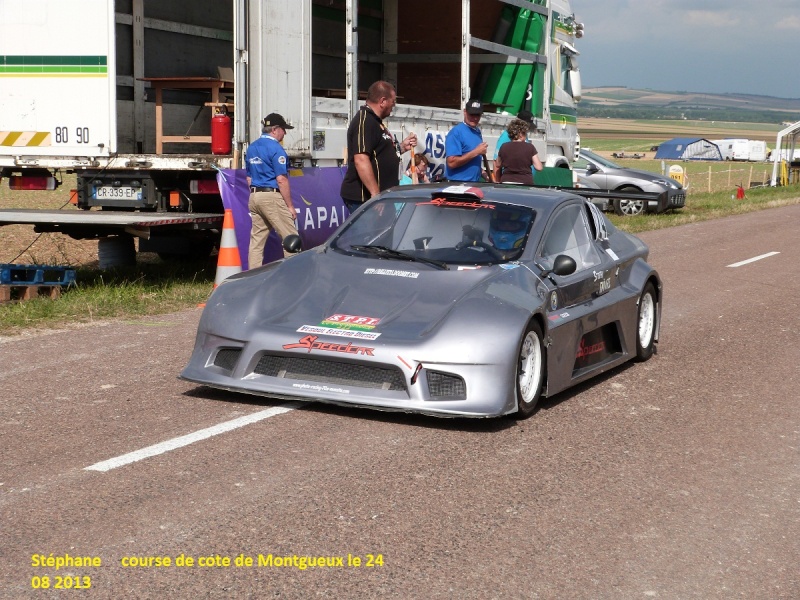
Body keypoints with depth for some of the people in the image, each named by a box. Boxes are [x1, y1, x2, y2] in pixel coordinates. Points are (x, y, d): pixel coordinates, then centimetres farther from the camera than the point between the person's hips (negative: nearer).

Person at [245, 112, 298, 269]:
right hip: (272, 196, -8)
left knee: (256, 240, 7)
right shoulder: (275, 148, -10)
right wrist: (290, 205, -11)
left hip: (254, 197, 8)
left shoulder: (251, 148, 15)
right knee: (291, 239, -3)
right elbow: (281, 180, -14)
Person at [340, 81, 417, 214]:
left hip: (378, 195, 10)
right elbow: (361, 160, -25)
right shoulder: (364, 121, -15)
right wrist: (376, 194, -28)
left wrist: (402, 147, 15)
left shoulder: (374, 121, 18)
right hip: (364, 198, -10)